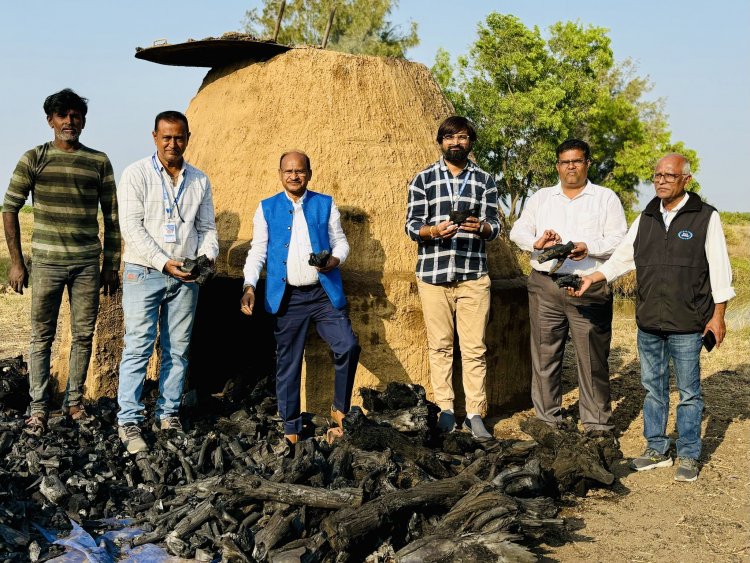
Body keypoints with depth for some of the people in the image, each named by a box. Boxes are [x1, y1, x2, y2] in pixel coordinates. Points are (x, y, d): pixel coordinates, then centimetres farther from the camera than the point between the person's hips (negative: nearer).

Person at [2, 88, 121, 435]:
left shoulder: (99, 161, 6)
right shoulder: (34, 159, 1)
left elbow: (111, 216, 9)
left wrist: (111, 264, 7)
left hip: (87, 263, 2)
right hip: (46, 262, -2)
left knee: (84, 335, 6)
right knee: (42, 337, 3)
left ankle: (74, 400, 20)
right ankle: (38, 407, 12)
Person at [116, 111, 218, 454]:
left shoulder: (199, 181, 11)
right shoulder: (137, 174, -2)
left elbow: (207, 228, 13)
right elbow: (132, 227, -9)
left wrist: (207, 257, -7)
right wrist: (164, 263, -17)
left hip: (185, 277, 4)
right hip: (144, 273, -4)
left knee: (177, 349, 6)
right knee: (138, 347, -7)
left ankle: (168, 415, 16)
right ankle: (129, 421, -2)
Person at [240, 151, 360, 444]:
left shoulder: (325, 204, 9)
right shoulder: (267, 208, 9)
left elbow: (340, 241, 10)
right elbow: (257, 251, 7)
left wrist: (335, 260, -12)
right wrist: (249, 286, -7)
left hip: (323, 293, 0)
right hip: (286, 297, 0)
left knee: (348, 347, -14)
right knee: (287, 362, 4)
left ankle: (340, 409, 7)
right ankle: (291, 426, 17)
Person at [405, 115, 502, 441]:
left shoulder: (485, 181, 10)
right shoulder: (423, 179, 6)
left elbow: (495, 226, 6)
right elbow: (411, 226, 2)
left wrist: (482, 227, -17)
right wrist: (433, 231, -19)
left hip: (473, 276, 1)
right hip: (433, 275, 0)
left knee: (474, 347, 0)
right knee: (439, 346, 5)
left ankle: (474, 414, 7)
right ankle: (445, 410, 15)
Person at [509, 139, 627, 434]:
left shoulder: (606, 198, 8)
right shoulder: (540, 197, 17)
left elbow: (619, 240, 0)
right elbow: (517, 231, 11)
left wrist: (588, 248, -17)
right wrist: (535, 242, -11)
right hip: (545, 285, 3)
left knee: (592, 360, -1)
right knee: (544, 356, 6)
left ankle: (597, 426, 8)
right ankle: (547, 421, 17)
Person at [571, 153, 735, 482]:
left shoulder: (705, 217, -3)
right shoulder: (645, 219, 11)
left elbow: (719, 269, -4)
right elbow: (621, 258, 14)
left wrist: (718, 316, -7)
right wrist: (591, 279, 0)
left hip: (686, 324, -5)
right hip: (648, 322, 5)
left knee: (688, 392, 3)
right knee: (653, 388, 12)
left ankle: (688, 456, 14)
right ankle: (657, 449, 24)